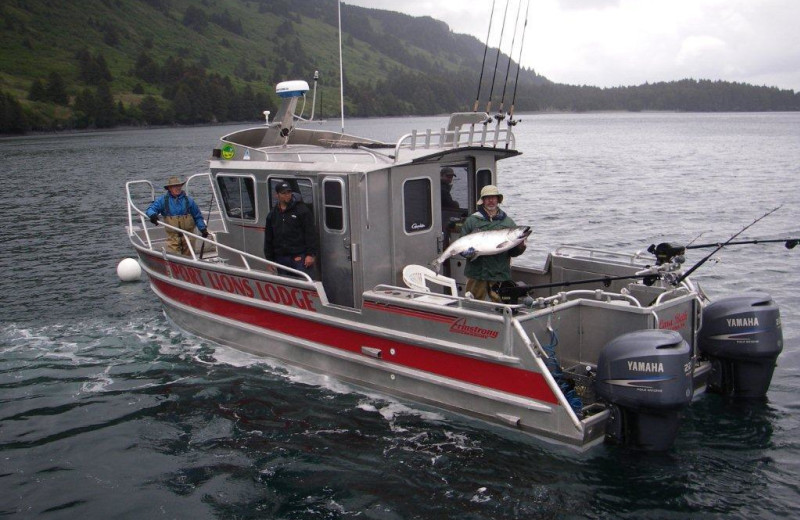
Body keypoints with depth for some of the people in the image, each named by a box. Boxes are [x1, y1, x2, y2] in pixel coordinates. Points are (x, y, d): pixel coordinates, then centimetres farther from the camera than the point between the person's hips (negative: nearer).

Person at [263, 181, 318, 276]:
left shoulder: (302, 210, -2)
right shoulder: (273, 214, 14)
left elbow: (310, 234, -6)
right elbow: (268, 239, 18)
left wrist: (311, 255, -12)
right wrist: (269, 259, 14)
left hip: (300, 258, -5)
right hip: (280, 259, 5)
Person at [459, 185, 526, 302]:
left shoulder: (508, 222, 10)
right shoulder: (471, 220, 7)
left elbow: (512, 252, 9)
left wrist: (520, 247, -12)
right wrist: (467, 252, -14)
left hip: (500, 275, 1)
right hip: (476, 274, -1)